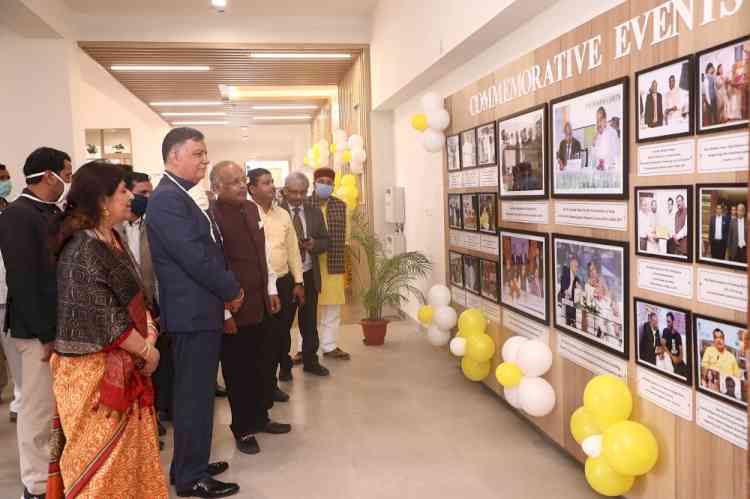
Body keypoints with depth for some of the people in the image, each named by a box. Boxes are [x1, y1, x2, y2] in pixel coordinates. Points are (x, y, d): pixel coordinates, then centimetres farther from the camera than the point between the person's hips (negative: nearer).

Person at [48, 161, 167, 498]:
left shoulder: (113, 240, 7)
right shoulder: (82, 251, -21)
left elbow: (133, 297, 14)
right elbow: (103, 320, -22)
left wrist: (149, 331, -2)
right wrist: (146, 351, -12)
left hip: (123, 365, 9)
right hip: (95, 369, -9)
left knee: (132, 447, 18)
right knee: (101, 455, 6)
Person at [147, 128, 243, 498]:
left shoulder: (188, 196, 13)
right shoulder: (167, 198, -18)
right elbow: (195, 257, -22)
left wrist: (226, 293, 5)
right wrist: (233, 291, -10)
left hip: (202, 308, 10)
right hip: (193, 312, -10)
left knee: (198, 392, 18)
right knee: (194, 395, 1)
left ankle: (190, 465, 32)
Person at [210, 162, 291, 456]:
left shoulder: (254, 209, 7)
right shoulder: (211, 217, -17)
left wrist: (272, 289, 14)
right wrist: (224, 312, -16)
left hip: (261, 302, 7)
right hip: (234, 309, -7)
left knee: (265, 363, 17)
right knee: (239, 371, 9)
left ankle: (260, 417, 38)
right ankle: (243, 430, 28)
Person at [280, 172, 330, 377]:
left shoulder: (315, 212, 8)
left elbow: (325, 241, 9)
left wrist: (313, 244, -11)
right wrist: (286, 247, -23)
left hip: (309, 275, 4)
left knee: (310, 322, 12)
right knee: (283, 322, 7)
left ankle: (310, 361, 26)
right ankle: (283, 365, 20)